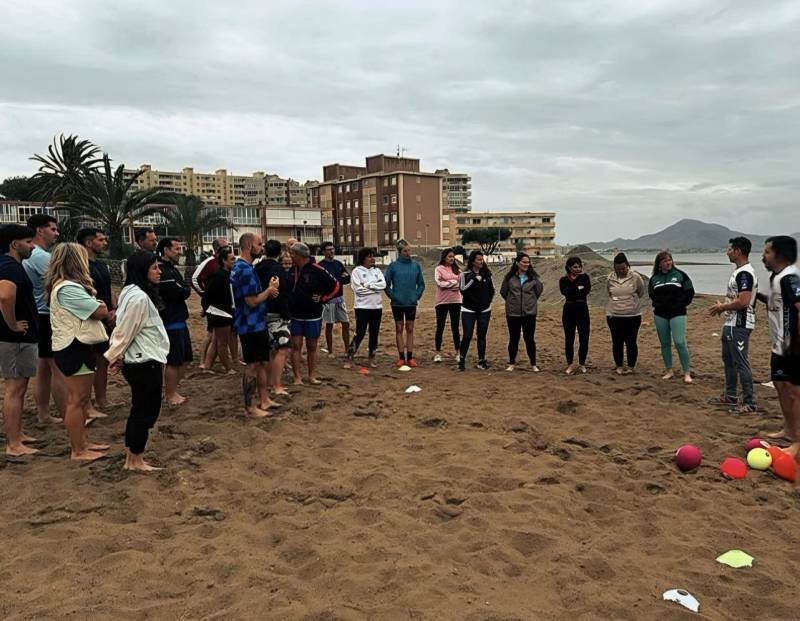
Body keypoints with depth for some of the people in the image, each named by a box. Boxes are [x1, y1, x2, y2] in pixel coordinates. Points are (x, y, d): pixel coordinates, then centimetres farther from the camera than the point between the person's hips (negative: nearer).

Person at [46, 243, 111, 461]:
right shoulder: (68, 288, -20)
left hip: (78, 347, 11)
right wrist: (101, 306, 1)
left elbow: (90, 311, 13)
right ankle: (78, 451, 7)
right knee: (77, 400, -2)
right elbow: (100, 312, -20)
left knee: (82, 399, 18)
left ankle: (82, 442, 29)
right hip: (74, 349, -11)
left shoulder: (66, 286, 15)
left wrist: (94, 305, -6)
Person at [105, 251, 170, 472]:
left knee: (139, 410, 18)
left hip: (141, 362, 10)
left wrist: (118, 357, 12)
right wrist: (114, 357, -7)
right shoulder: (139, 298, -22)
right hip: (145, 363, -10)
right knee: (146, 412, 4)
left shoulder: (135, 293, 10)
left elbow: (124, 330, 13)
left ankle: (131, 458, 28)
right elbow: (125, 332, -18)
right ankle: (136, 461, 17)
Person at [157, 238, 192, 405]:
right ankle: (170, 395, 12)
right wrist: (185, 290, -1)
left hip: (179, 320, 10)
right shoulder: (161, 270, -18)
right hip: (170, 322, -10)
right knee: (173, 361, -1)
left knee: (184, 359, 16)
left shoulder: (172, 268, 16)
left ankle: (172, 390, 28)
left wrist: (183, 290, -7)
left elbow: (186, 290, 13)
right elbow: (180, 293, -21)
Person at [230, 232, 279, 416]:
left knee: (262, 363, 16)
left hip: (257, 323, 10)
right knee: (252, 366, -2)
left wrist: (269, 289, 1)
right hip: (250, 325, -10)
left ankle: (264, 399, 26)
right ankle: (250, 407, 7)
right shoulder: (245, 270, -21)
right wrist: (270, 290, -8)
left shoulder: (242, 267, 12)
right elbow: (252, 301, -23)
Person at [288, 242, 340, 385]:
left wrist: (322, 298, -10)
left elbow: (336, 286, -9)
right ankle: (297, 377, 8)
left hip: (313, 316, -3)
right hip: (295, 316, 3)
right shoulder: (293, 269, 3)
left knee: (312, 347, 9)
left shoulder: (317, 270, -13)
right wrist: (288, 305, 7)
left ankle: (312, 376, 20)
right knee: (296, 346, 2)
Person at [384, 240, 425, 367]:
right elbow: (386, 283, 0)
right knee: (399, 329, 5)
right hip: (397, 303, -2)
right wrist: (392, 296, -5)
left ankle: (410, 357, 11)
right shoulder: (393, 266, -4)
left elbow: (421, 284, 11)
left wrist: (417, 295, 1)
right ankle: (401, 357, 10)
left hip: (411, 303, 2)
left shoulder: (416, 265, 3)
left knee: (410, 329, 7)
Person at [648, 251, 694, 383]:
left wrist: (681, 304, -2)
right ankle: (669, 371, 18)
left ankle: (686, 373, -3)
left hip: (677, 314, -3)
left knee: (680, 342, -11)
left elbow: (690, 292, 3)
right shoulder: (654, 278, 8)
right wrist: (657, 305, 8)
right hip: (660, 315, 3)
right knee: (664, 343, 8)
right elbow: (651, 294, 20)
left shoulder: (680, 275, 0)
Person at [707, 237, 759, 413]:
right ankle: (729, 396, 29)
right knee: (728, 360, 18)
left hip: (739, 326, -11)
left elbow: (743, 301, -26)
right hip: (731, 324, 11)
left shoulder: (745, 273, -19)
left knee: (740, 362, -5)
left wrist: (722, 307, -13)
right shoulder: (739, 271, 14)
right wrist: (723, 306, 8)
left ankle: (749, 402, 2)